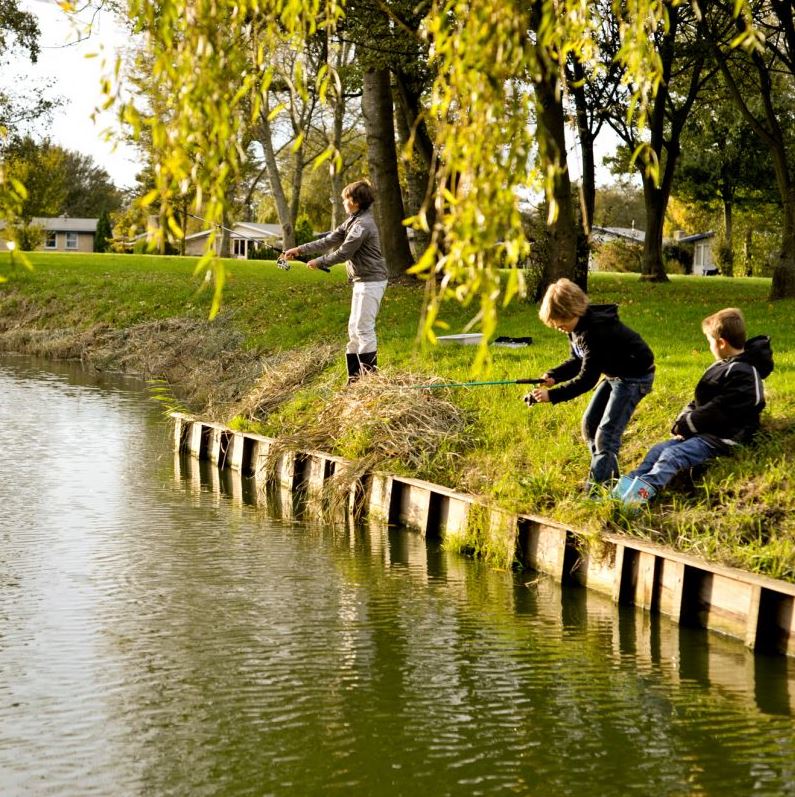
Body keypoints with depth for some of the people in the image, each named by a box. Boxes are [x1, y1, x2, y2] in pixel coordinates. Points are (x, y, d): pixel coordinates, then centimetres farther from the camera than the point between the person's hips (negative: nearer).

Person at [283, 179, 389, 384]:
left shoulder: (363, 224, -18)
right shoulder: (352, 221, 14)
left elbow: (343, 253, -17)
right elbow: (329, 241, 14)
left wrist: (319, 262, -4)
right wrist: (301, 249, 10)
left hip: (371, 281, -11)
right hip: (362, 281, 11)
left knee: (363, 328, -10)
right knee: (354, 328, 12)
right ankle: (355, 376, 17)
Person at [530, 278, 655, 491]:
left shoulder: (595, 331, -32)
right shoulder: (578, 326, -3)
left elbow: (587, 379, -29)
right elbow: (578, 362, 7)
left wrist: (552, 395, -29)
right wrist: (553, 376, -11)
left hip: (635, 376, -10)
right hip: (615, 374, 10)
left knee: (606, 433, -13)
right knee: (590, 423, 11)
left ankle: (595, 490, -8)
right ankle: (609, 478, 22)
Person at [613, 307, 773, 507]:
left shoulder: (742, 374, -17)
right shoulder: (722, 367, 17)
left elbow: (718, 411, -21)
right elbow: (699, 401, 19)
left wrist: (686, 424, -13)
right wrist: (682, 420, 1)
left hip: (721, 438, -10)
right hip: (701, 431, 10)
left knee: (672, 455, -28)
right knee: (658, 450, -3)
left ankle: (639, 493, -46)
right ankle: (623, 489, -16)